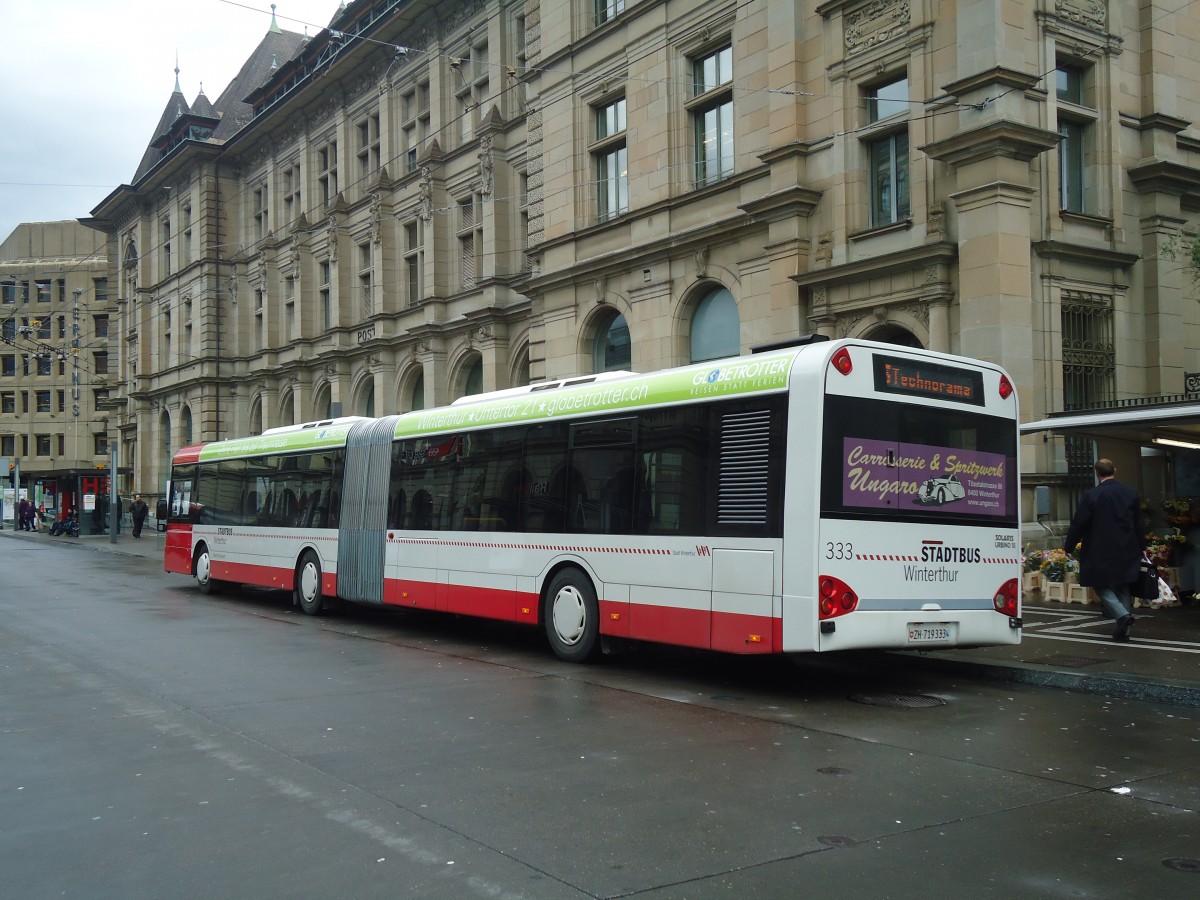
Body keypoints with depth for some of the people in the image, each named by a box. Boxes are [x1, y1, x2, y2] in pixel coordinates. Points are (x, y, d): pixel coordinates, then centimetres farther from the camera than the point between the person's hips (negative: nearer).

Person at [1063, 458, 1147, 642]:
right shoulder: (1130, 493, 2)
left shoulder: (1091, 495, -13)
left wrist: (1068, 547, 1)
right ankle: (1124, 631, 13)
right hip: (1127, 551, 5)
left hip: (1101, 552, -5)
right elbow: (1139, 524, 9)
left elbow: (1078, 524, -10)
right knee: (1122, 588, 13)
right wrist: (1142, 547, 20)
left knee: (1102, 586, 6)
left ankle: (1122, 614, -16)